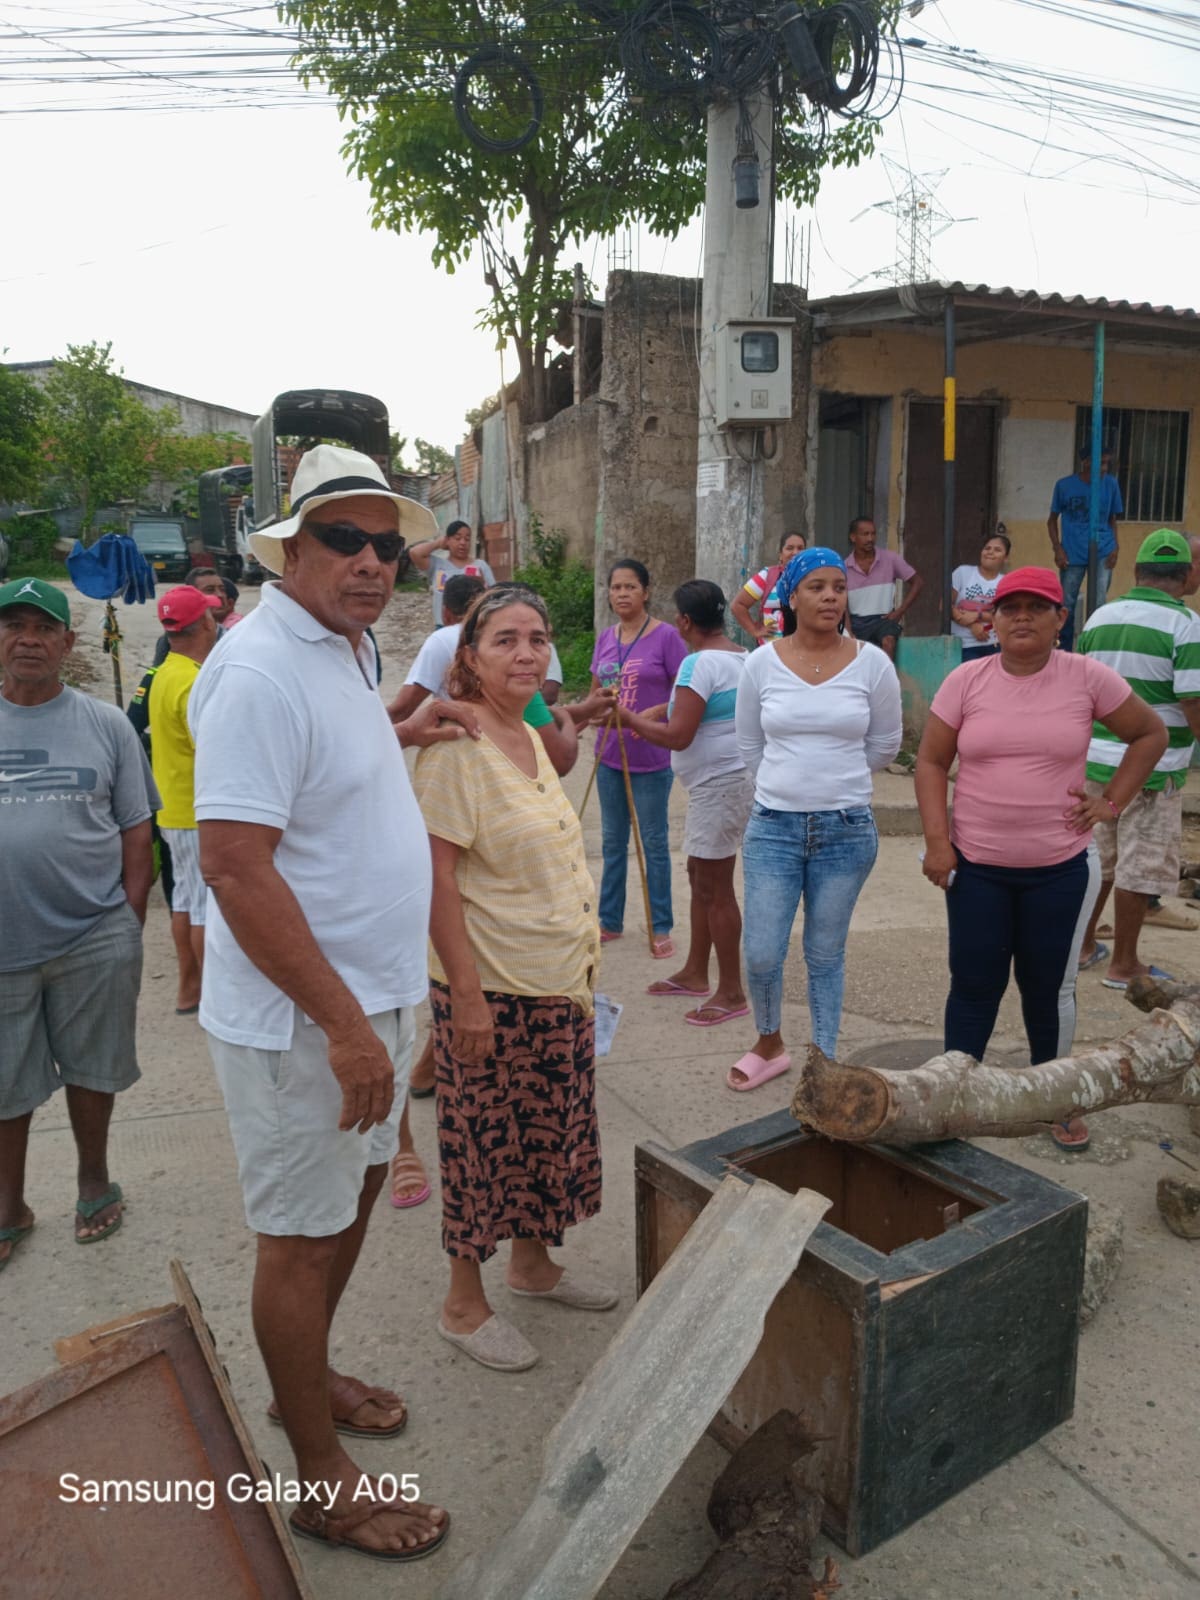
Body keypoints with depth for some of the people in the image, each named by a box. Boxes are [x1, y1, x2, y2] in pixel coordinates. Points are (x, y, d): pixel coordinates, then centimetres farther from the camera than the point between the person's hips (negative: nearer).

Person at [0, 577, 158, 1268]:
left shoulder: (104, 724, 1)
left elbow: (136, 829, 2)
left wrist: (130, 923, -3)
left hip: (94, 939, 0)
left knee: (90, 1070, 14)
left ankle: (95, 1181, 37)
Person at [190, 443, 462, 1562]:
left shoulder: (347, 647, 8)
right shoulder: (261, 670, -22)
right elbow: (232, 863, -28)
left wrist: (397, 736, 13)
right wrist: (344, 1024, -27)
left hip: (369, 990, 10)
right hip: (302, 1015, -9)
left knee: (354, 1191, 23)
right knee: (302, 1236, 7)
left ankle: (304, 1378, 46)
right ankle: (322, 1480, 27)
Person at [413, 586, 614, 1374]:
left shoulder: (532, 740, 8)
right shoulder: (458, 746, -17)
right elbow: (436, 879, -20)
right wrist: (466, 994, -21)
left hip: (560, 983, 8)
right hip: (492, 988, -8)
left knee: (550, 1132, 20)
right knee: (486, 1140, 6)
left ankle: (534, 1260, 41)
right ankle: (464, 1302, 26)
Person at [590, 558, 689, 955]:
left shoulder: (666, 636, -10)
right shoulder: (605, 639, 7)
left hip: (651, 756, -5)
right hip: (609, 754, 5)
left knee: (654, 842, 5)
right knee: (613, 840, 15)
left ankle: (660, 928, 16)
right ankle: (610, 920, 28)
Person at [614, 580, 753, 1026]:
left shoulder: (700, 663, -19)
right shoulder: (741, 657, 11)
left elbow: (678, 736, -23)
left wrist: (632, 720, -8)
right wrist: (656, 713, 20)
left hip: (720, 784, -10)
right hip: (724, 779, 10)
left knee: (715, 888, -2)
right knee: (699, 876, 18)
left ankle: (732, 993, 7)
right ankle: (695, 973, 30)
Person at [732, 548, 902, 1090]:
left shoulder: (872, 663, -3)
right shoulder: (762, 664, -2)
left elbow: (884, 744, 10)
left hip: (846, 829, 0)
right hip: (773, 826, 1)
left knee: (826, 956, 10)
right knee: (761, 955, 2)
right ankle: (769, 1044, 30)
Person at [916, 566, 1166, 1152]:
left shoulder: (1087, 677, -4)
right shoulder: (966, 680, -3)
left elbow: (1151, 734, 8)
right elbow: (931, 761, 1)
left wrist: (1111, 801, 0)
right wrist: (936, 840, -8)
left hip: (1061, 867, 0)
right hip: (975, 865, 0)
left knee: (1050, 988, 13)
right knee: (973, 984, 6)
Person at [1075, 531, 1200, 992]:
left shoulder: (1099, 617, 6)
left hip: (1096, 759, 6)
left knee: (1096, 857, 18)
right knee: (1140, 866, 6)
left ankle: (1083, 946, 29)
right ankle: (1123, 965, 16)